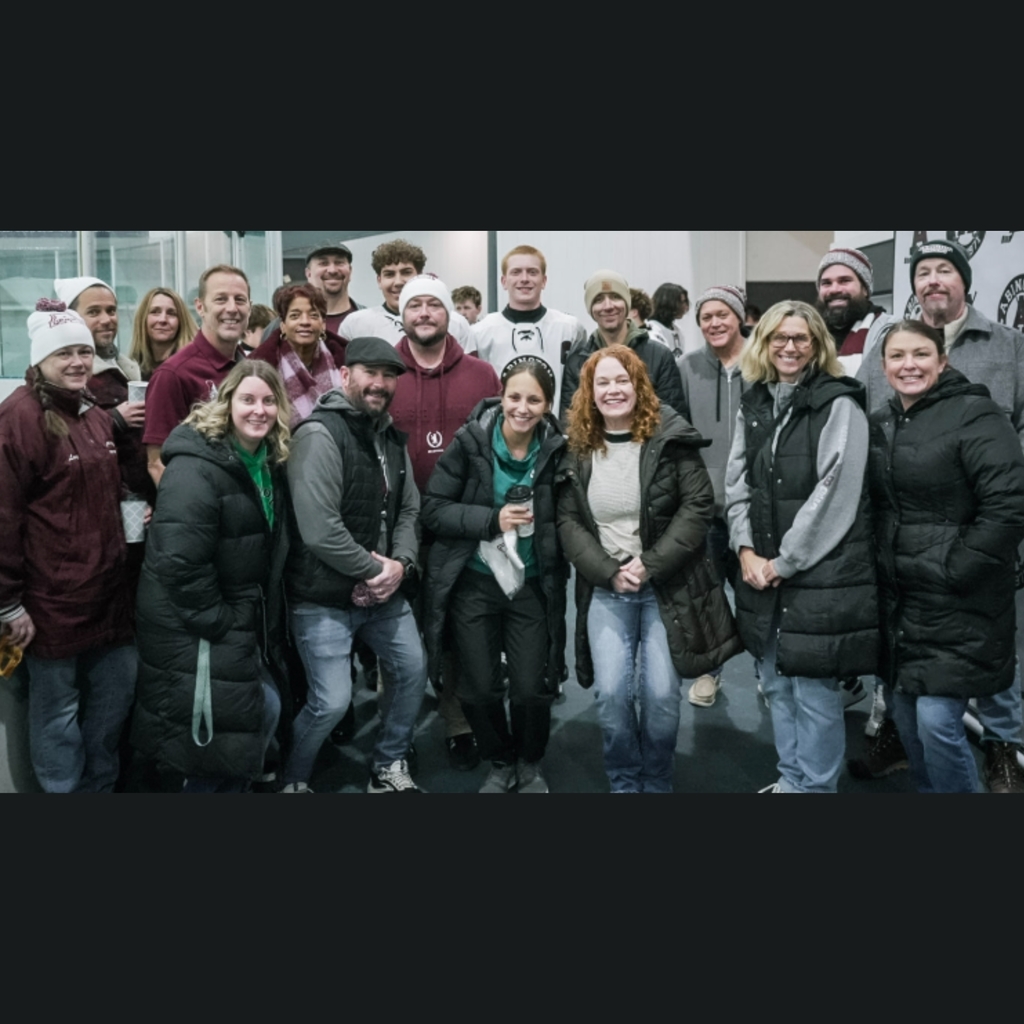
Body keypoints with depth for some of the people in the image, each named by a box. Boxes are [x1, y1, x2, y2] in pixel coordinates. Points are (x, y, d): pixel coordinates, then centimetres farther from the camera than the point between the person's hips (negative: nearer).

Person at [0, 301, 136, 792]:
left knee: (117, 693, 16)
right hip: (52, 596, -8)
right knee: (57, 710, 7)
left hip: (107, 588, 8)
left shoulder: (96, 416, 13)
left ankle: (101, 785, 34)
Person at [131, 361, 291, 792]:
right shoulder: (196, 467, -21)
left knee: (266, 708, 14)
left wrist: (261, 621, 9)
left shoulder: (269, 463, 8)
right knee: (216, 738, -3)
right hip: (195, 626, -9)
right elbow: (180, 560, -27)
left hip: (241, 619, 9)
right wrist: (216, 622, -20)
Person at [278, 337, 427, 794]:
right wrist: (373, 569, -16)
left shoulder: (392, 438, 10)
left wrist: (400, 564, -8)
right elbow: (319, 530, -26)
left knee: (412, 669, 15)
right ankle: (292, 780, 22)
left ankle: (389, 766, 36)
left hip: (384, 591, 8)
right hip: (324, 597, -8)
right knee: (332, 701, -6)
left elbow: (409, 510, 11)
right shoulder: (320, 434, -18)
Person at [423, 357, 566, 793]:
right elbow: (433, 510, -10)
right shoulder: (470, 442, -9)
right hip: (474, 583, 0)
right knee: (479, 689, 5)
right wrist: (492, 519, -21)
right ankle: (501, 764, 35)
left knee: (531, 689, 0)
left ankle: (530, 765, 31)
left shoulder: (557, 450, -4)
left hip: (533, 586, 1)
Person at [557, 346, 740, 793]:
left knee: (661, 694, -4)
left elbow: (698, 504, -9)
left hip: (668, 585, -2)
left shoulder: (671, 438, -3)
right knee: (611, 693, -5)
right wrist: (609, 571, -11)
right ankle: (623, 784, 18)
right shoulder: (578, 450, 5)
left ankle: (656, 783, 21)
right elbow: (568, 521, 2)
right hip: (605, 589, 2)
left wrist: (651, 565, -15)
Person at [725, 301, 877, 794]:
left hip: (822, 571, -6)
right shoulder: (753, 405, 11)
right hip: (763, 569, 6)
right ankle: (790, 778, 32)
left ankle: (813, 785, 17)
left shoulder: (839, 404, -8)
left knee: (813, 686, 0)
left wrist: (785, 562, -12)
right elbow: (737, 483, 10)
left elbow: (835, 494, -14)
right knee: (777, 682, 16)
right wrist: (746, 549, -3)